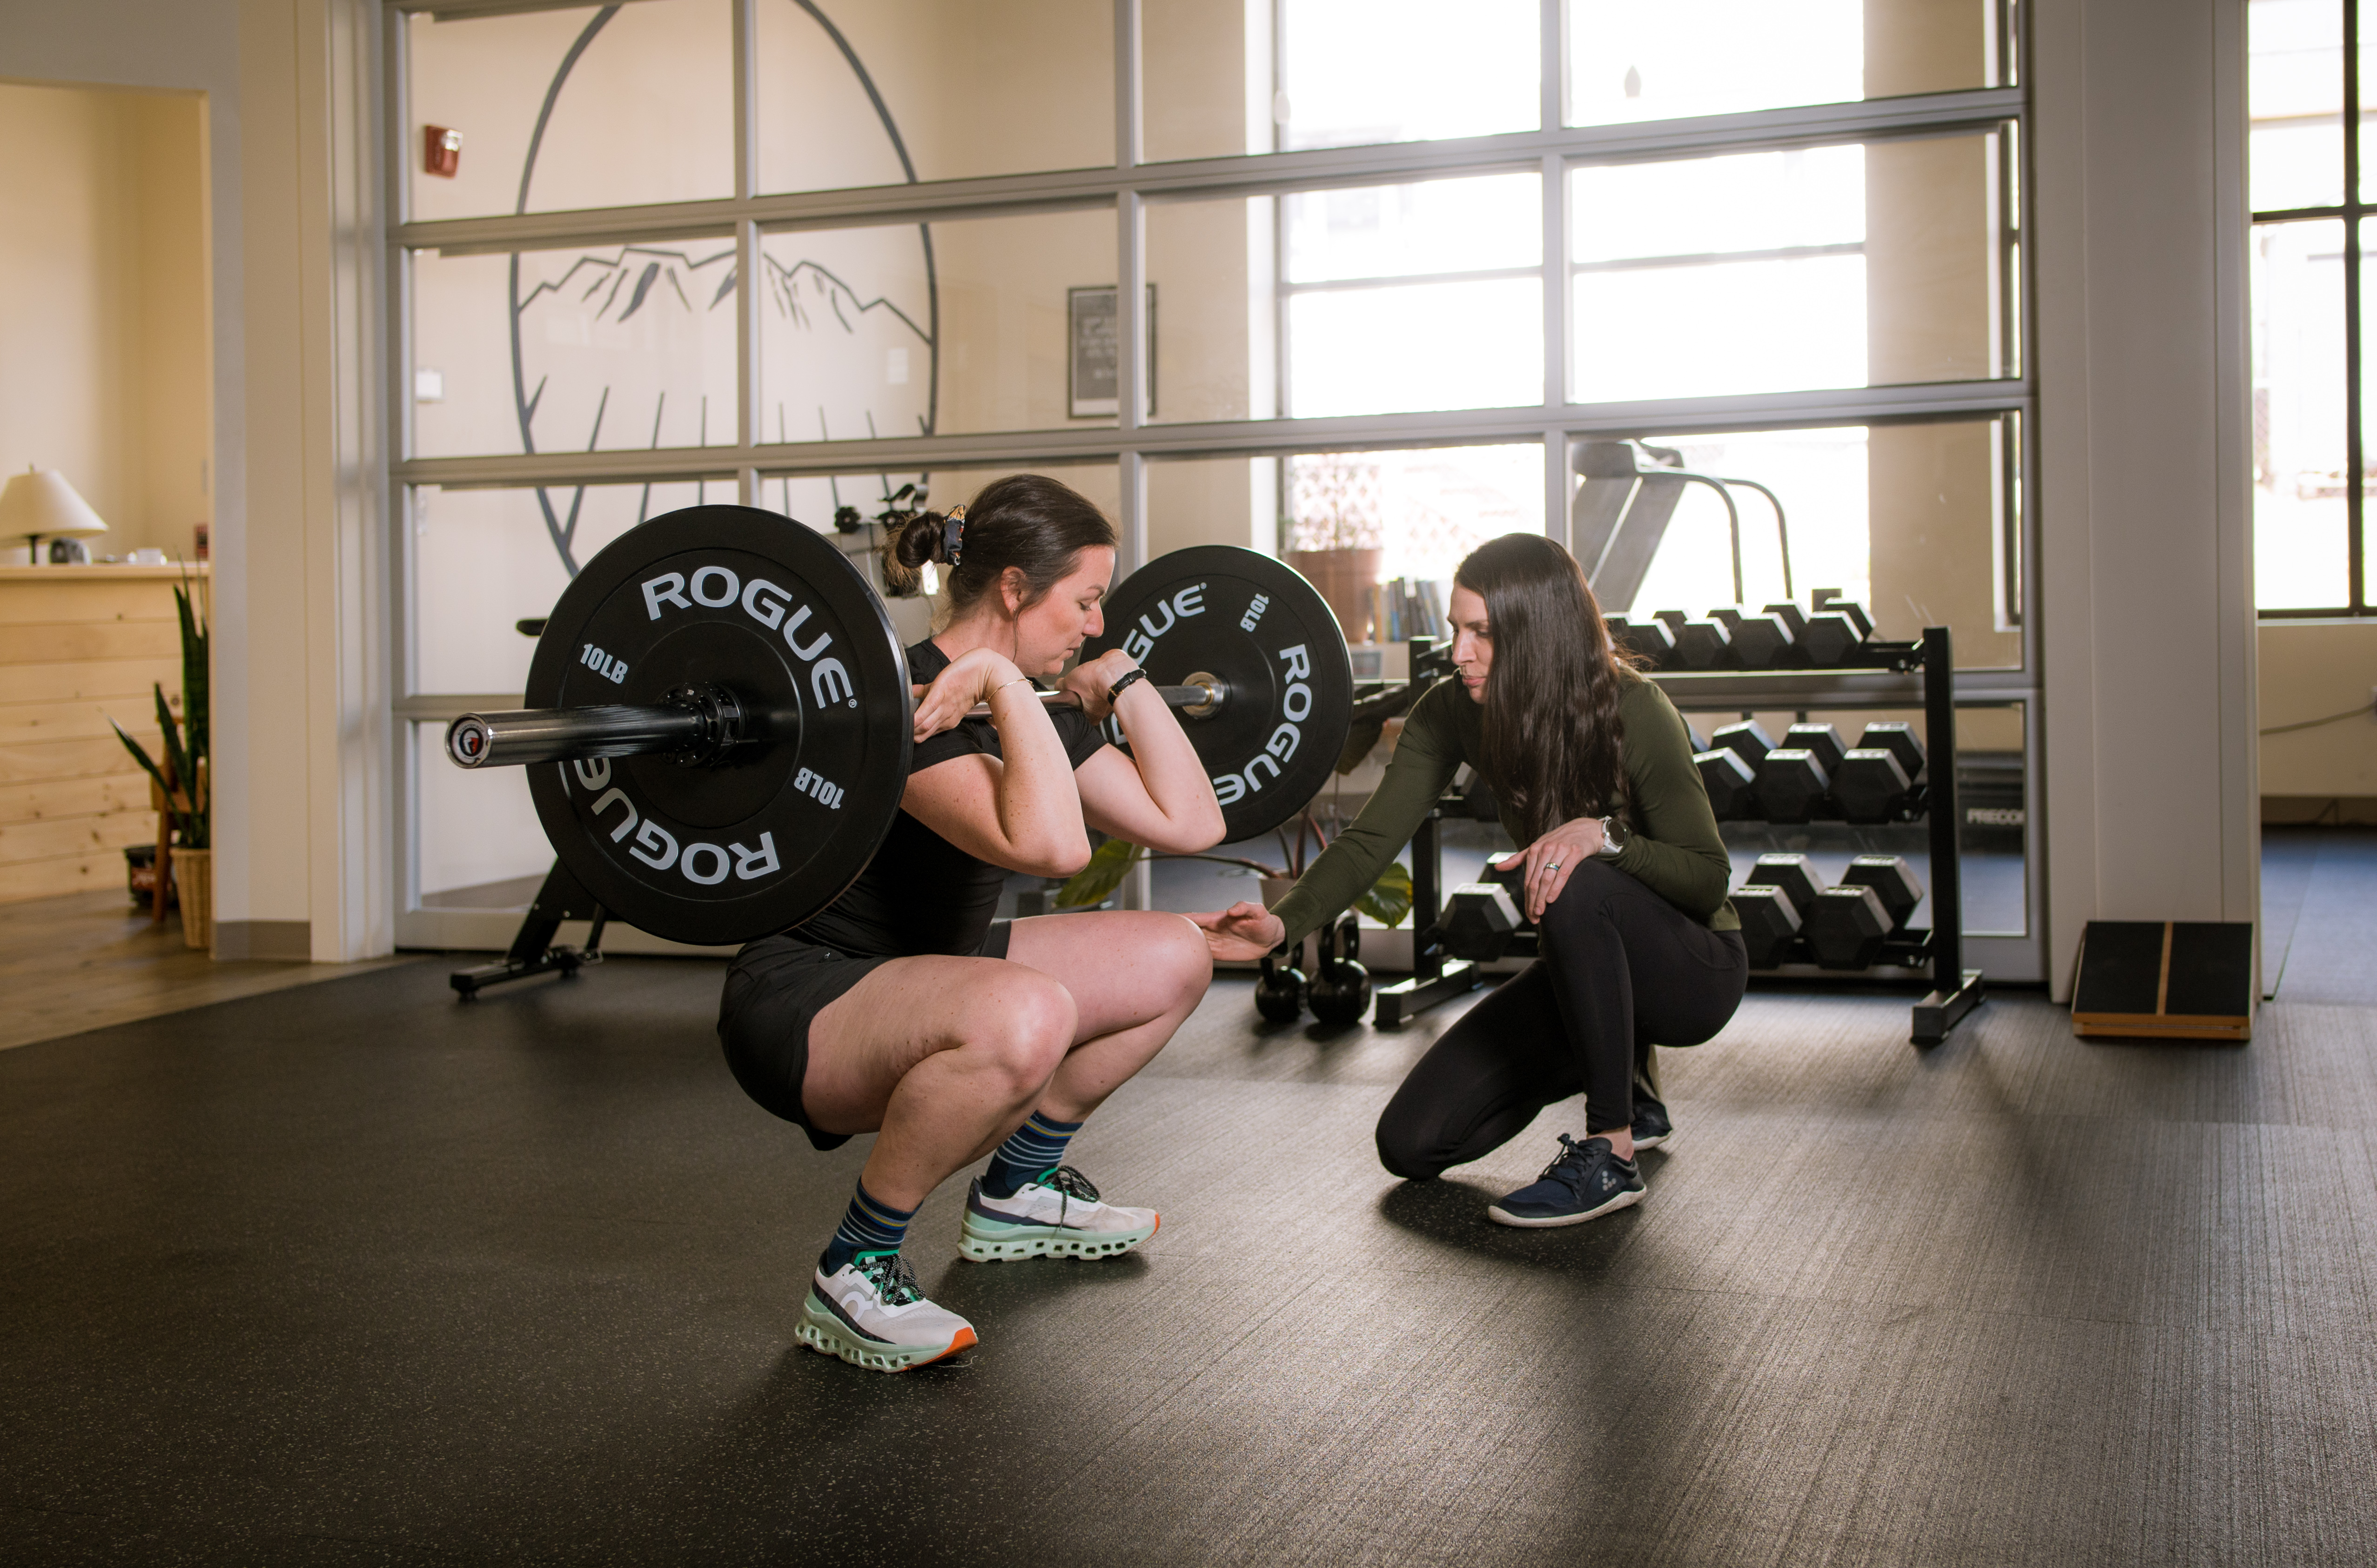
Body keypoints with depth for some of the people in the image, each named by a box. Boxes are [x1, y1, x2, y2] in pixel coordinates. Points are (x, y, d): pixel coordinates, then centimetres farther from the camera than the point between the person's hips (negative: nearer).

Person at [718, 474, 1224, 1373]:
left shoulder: (1031, 714, 4)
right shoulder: (907, 700, -24)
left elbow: (1191, 823, 6)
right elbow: (1051, 848, -40)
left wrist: (1125, 683, 9)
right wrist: (1004, 684, -33)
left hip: (924, 972, 10)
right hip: (802, 1009, -9)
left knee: (1174, 961, 9)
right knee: (1024, 1016, -40)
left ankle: (1016, 1196, 21)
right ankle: (851, 1279, -19)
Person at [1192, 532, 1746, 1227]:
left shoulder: (1634, 711, -23)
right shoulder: (1453, 712, -11)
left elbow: (1708, 876, -20)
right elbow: (1373, 838, -16)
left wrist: (1604, 833, -39)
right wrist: (1282, 923, -33)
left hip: (1693, 971, -5)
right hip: (1588, 968, 6)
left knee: (1574, 886, -39)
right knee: (1412, 1143, -5)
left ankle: (1610, 1152, -23)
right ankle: (1628, 1091, 17)